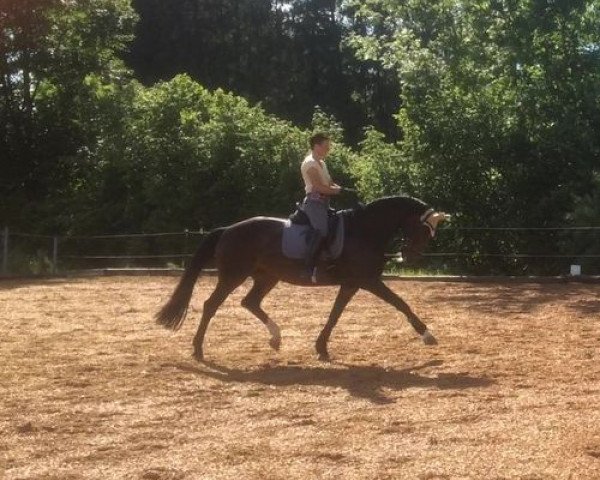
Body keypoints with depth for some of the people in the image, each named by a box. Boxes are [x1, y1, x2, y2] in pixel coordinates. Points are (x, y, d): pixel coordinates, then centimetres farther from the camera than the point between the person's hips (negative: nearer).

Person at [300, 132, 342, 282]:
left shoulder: (321, 163, 21)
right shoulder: (310, 163, -9)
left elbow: (330, 184, 20)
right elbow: (319, 187, -18)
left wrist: (339, 189, 0)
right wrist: (337, 190, -9)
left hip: (323, 202, 10)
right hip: (314, 201, -10)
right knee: (321, 230, -28)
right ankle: (309, 267, -29)